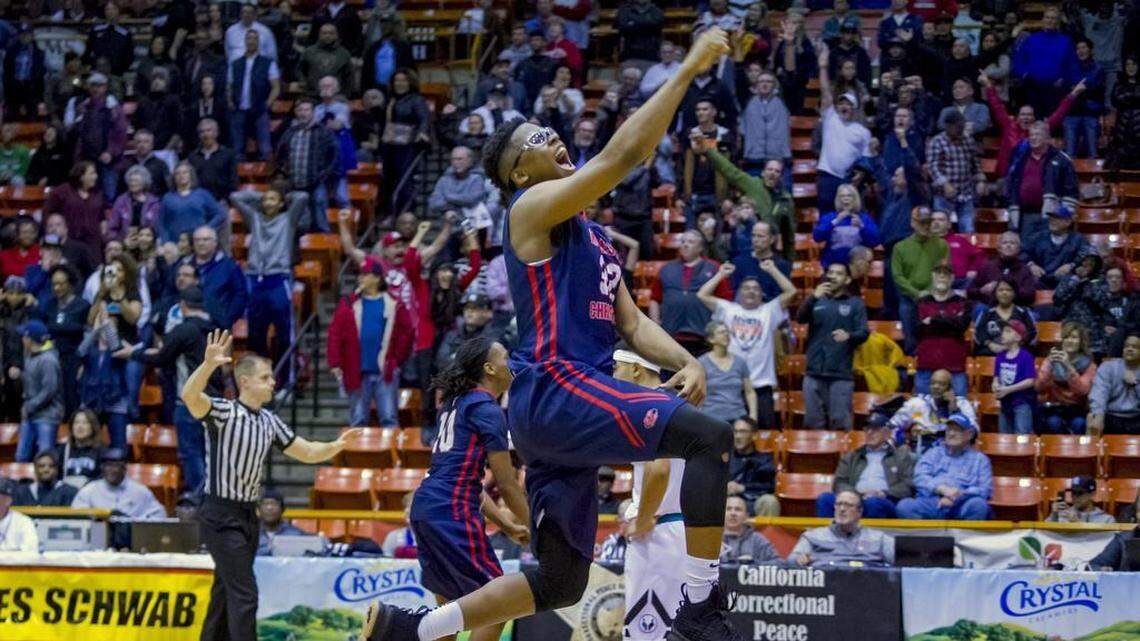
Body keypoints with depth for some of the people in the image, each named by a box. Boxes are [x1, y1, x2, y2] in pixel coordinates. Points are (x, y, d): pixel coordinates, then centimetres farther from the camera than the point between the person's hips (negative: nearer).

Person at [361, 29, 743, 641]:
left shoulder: (590, 235, 26)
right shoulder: (534, 208, -3)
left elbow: (630, 321, 22)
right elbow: (624, 152, -15)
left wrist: (684, 361, 1)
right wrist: (688, 69, -13)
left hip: (566, 404, 10)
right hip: (553, 390, -10)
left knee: (560, 581, 9)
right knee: (709, 436, -21)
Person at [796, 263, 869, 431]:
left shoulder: (855, 304, 9)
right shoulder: (817, 301, 14)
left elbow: (864, 333, -1)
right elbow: (800, 318, -3)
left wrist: (849, 335, -23)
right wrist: (813, 297, -18)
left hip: (841, 374, -2)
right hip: (814, 373, 2)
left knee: (840, 420, -7)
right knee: (813, 422, 4)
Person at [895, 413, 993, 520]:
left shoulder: (980, 459, 21)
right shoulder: (934, 453, 26)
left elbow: (985, 489, 6)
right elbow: (920, 477, 9)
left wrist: (958, 496, -11)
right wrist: (942, 489, -11)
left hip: (961, 506, -1)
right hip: (931, 502, 1)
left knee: (979, 505, -36)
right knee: (904, 505, -31)